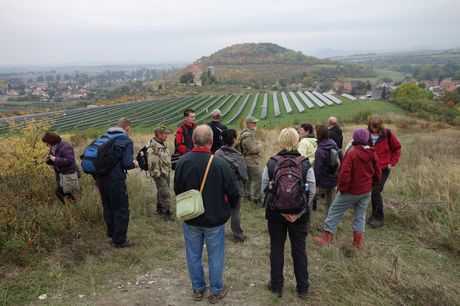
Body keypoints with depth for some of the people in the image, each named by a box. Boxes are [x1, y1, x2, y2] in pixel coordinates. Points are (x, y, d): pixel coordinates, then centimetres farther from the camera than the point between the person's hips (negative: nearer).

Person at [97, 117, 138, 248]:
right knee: (122, 210, 6)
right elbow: (127, 163, -18)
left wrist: (96, 177, 20)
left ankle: (112, 233, 37)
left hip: (101, 178, 7)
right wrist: (134, 164, 5)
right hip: (116, 180, -7)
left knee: (108, 207, 22)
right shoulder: (126, 141, -9)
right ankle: (119, 240, 14)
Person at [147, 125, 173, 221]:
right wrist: (158, 174, -17)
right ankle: (166, 212, 4)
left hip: (166, 173, 9)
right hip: (159, 175, -9)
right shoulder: (153, 147, -22)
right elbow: (152, 163, -23)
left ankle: (159, 208, 34)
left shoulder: (163, 143, 8)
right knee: (165, 193, -6)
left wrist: (168, 170, 19)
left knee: (161, 191, 20)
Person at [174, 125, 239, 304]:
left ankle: (197, 289, 33)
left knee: (193, 255, 18)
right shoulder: (220, 163, -21)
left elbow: (177, 189, 0)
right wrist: (226, 209, 10)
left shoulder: (183, 161, -14)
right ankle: (216, 291, 29)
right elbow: (233, 193, -11)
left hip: (190, 219, 2)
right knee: (215, 256, 15)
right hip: (215, 219, -2)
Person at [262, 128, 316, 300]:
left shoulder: (271, 163, -10)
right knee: (299, 249, 15)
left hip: (275, 213, 0)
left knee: (276, 249, 16)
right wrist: (298, 212, -8)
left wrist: (278, 207, -5)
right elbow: (312, 192, -10)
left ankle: (276, 286, 28)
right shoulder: (305, 164, -10)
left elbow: (264, 189, -8)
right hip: (299, 214, 0)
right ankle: (302, 288, 28)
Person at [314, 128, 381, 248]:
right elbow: (378, 174, 8)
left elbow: (345, 173, -22)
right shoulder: (373, 154, 0)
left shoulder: (352, 152, -18)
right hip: (366, 192, 6)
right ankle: (357, 241, 22)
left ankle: (327, 237, 7)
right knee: (360, 215, 16)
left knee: (335, 210, 6)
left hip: (351, 191, -5)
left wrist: (342, 188, -11)